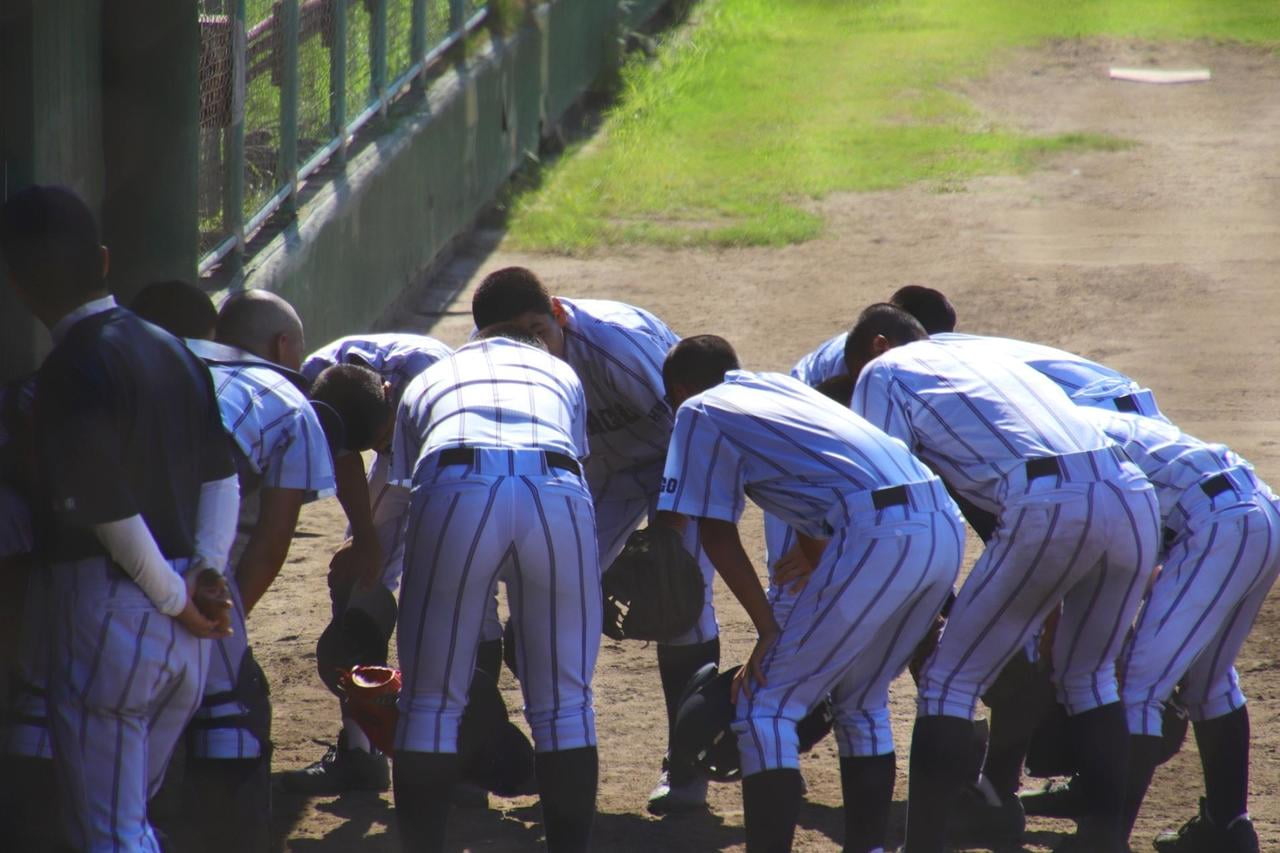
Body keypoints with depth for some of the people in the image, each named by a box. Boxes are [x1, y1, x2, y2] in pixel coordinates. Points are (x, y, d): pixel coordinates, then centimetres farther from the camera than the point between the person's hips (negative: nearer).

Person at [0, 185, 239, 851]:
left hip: (109, 616, -8)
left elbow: (111, 512, -19)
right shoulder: (172, 352, 10)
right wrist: (204, 572, 2)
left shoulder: (73, 371, -17)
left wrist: (174, 596, -8)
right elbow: (222, 477, 10)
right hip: (185, 638, 8)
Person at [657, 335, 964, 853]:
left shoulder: (698, 412, 13)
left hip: (877, 534, -8)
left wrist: (769, 628, 6)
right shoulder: (780, 385, 34)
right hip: (945, 526, 8)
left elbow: (716, 533, 5)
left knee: (765, 707, -1)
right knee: (862, 703, 24)